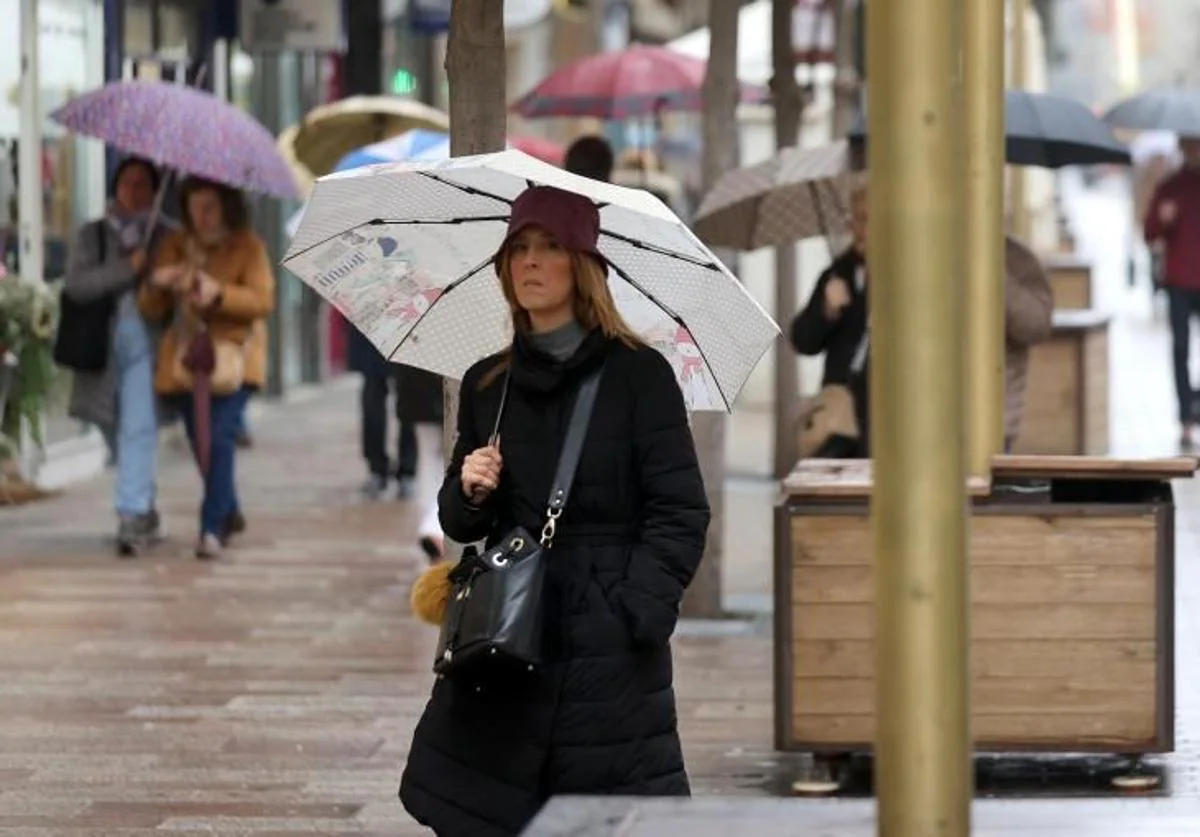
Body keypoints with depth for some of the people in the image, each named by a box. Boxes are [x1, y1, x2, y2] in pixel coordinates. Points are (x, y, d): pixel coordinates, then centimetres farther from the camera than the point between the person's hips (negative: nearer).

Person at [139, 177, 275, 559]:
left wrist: (218, 292, -24)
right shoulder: (175, 247, 11)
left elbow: (262, 300, -10)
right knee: (202, 445, 11)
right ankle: (229, 514, 34)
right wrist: (156, 285, -13)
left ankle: (212, 529, -20)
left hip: (230, 358, -4)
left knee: (219, 439, -19)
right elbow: (152, 310, 10)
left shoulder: (248, 247, 1)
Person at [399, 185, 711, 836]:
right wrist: (471, 493, -3)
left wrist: (632, 616, -15)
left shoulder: (638, 375, -2)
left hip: (607, 659, -5)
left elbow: (680, 515, -5)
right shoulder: (487, 386, 13)